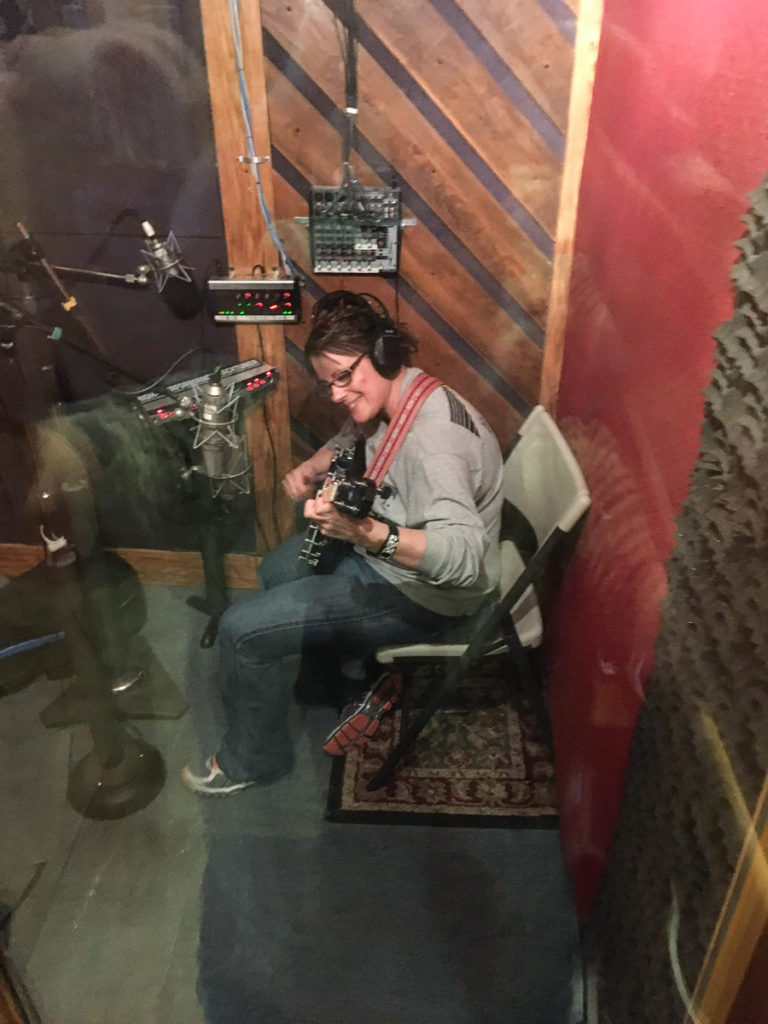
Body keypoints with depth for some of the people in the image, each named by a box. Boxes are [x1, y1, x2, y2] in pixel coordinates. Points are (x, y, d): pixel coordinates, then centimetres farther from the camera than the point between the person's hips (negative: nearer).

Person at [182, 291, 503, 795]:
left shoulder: (432, 436, -33)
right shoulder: (387, 397, -3)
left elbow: (465, 556, -43)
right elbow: (349, 441, 19)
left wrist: (365, 533, -55)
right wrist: (311, 468, -1)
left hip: (424, 590, -10)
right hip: (383, 549, 10)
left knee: (244, 629, -11)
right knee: (276, 570, 27)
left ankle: (252, 758, 15)